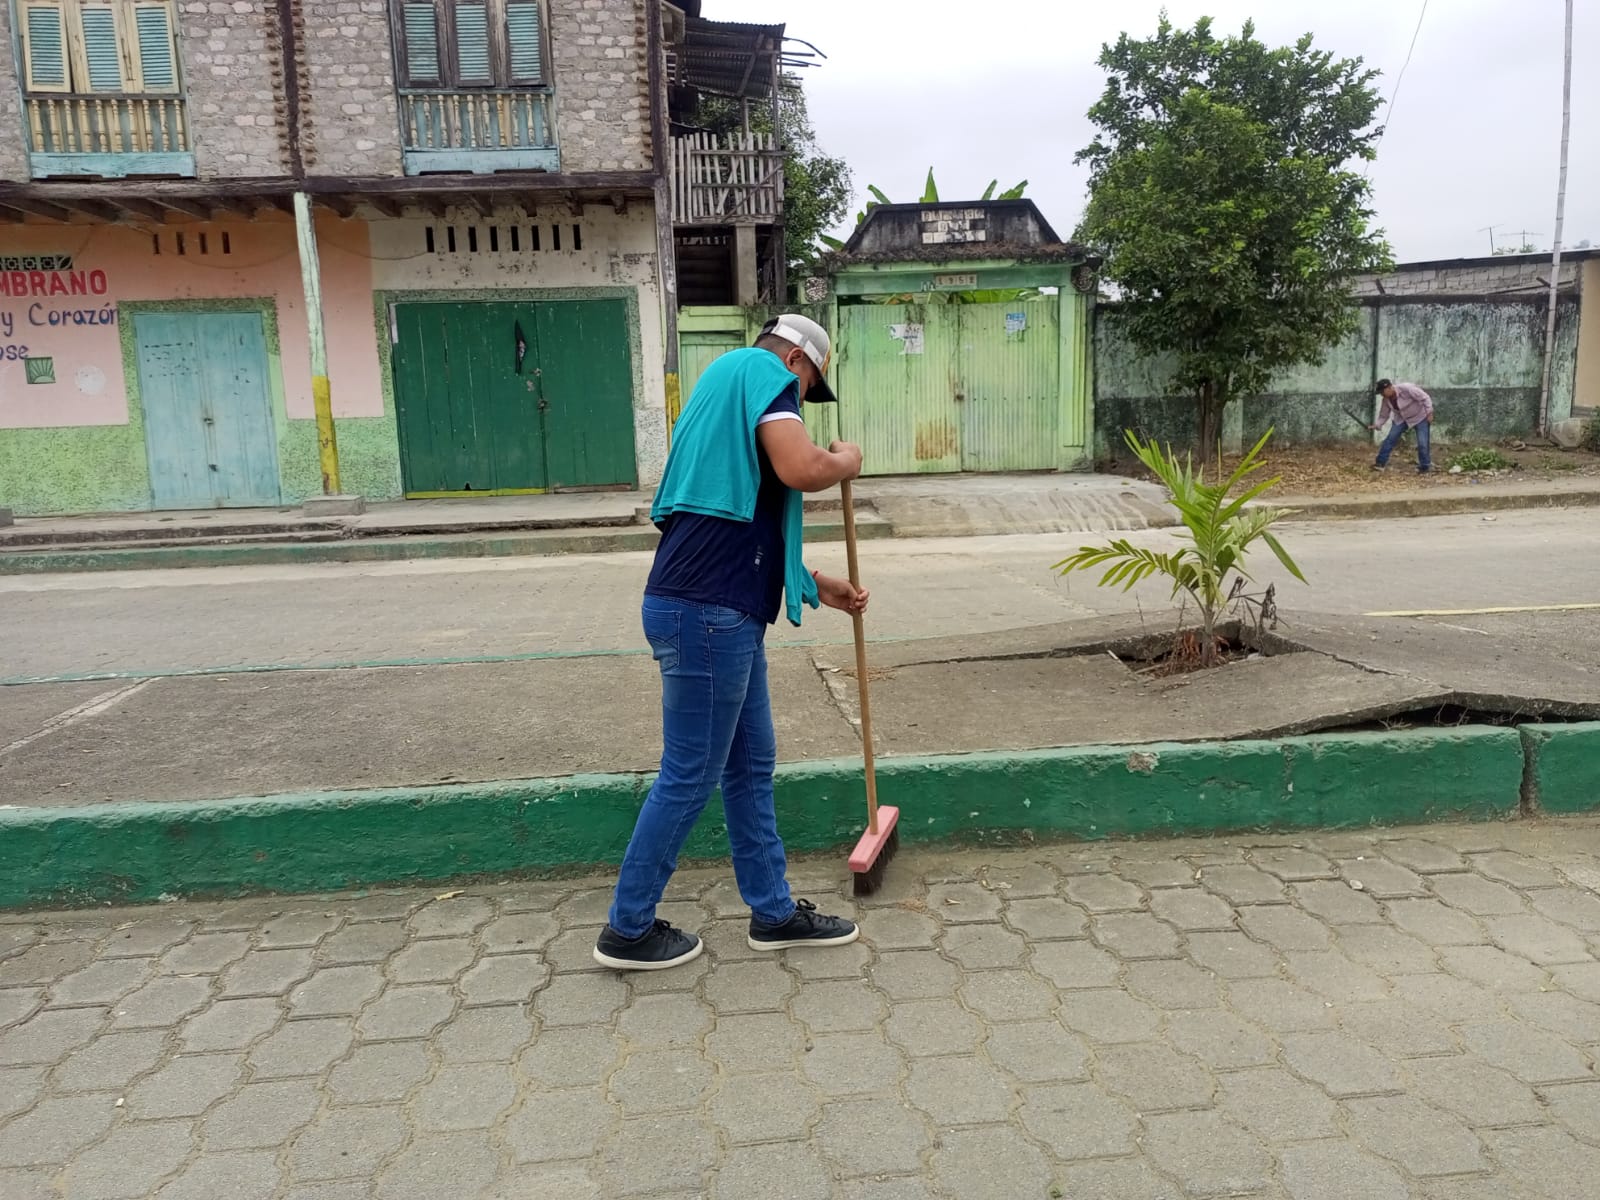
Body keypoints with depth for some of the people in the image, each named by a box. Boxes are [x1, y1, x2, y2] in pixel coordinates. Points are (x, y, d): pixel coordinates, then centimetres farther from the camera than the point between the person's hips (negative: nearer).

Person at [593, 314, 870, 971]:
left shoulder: (730, 388, 25)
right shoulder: (759, 367, -4)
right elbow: (801, 468, -22)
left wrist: (819, 585, 33)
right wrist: (847, 461, 1)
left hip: (725, 612, 10)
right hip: (706, 613, -10)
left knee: (751, 765, 17)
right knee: (689, 775, 1)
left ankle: (774, 911, 30)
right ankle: (628, 929, 16)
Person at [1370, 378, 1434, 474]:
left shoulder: (1406, 388, -30)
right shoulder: (1386, 399, -10)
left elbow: (1425, 398, -24)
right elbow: (1384, 415, 2)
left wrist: (1429, 413, -25)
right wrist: (1377, 425, -14)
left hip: (1420, 417, -6)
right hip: (1402, 419, 6)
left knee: (1423, 443, -9)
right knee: (1390, 439, -5)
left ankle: (1424, 467, 6)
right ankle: (1380, 463, -1)